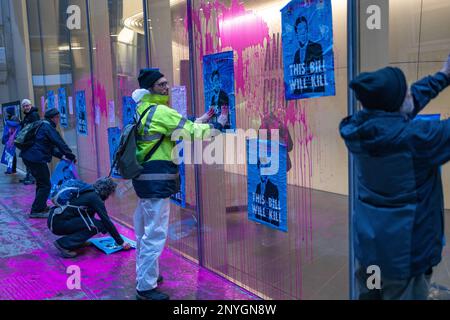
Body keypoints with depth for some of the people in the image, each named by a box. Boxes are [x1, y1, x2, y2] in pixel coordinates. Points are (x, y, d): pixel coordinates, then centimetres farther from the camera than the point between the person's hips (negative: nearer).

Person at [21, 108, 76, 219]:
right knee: (45, 185, -4)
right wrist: (72, 156, -3)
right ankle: (36, 211, -2)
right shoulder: (48, 128, -9)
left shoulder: (42, 126, 22)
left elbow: (50, 146, 28)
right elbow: (60, 143, -13)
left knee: (41, 182, 23)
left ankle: (41, 206, 33)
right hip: (36, 158, -10)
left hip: (27, 156, 10)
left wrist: (61, 155, 22)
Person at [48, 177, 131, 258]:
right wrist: (121, 242, -5)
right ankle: (63, 244, -12)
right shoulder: (96, 199, -11)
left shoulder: (90, 193, 15)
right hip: (58, 223, -9)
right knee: (96, 226, -13)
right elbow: (107, 222, -12)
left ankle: (78, 240, 12)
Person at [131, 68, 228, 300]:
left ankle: (145, 275, 36)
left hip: (146, 177, 10)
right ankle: (146, 288, 6)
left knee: (145, 232, 20)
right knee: (155, 234, -3)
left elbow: (180, 127, 19)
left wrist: (201, 121, 17)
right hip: (156, 179, -10)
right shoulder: (161, 111, -14)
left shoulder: (144, 110, 14)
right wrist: (217, 125, -1)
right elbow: (191, 132, -13)